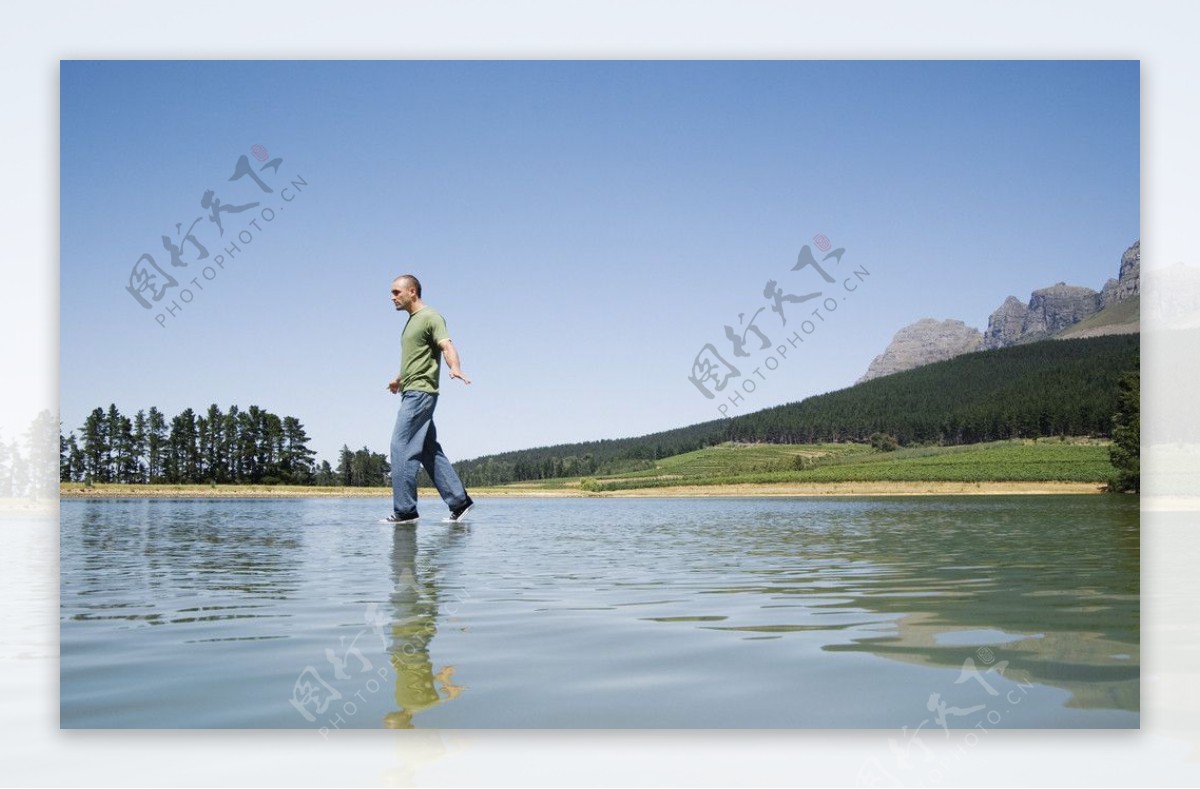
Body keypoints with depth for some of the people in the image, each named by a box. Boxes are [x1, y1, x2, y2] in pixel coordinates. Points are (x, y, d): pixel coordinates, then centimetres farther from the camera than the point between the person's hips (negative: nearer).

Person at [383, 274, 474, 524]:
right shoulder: (412, 321, 22)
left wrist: (455, 368, -41)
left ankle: (405, 510, -12)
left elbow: (446, 345, -22)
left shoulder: (430, 317, -7)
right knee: (429, 451, 8)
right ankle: (459, 501, 12)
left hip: (420, 392, -10)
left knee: (401, 447, -14)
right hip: (410, 392, 10)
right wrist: (399, 379, 48)